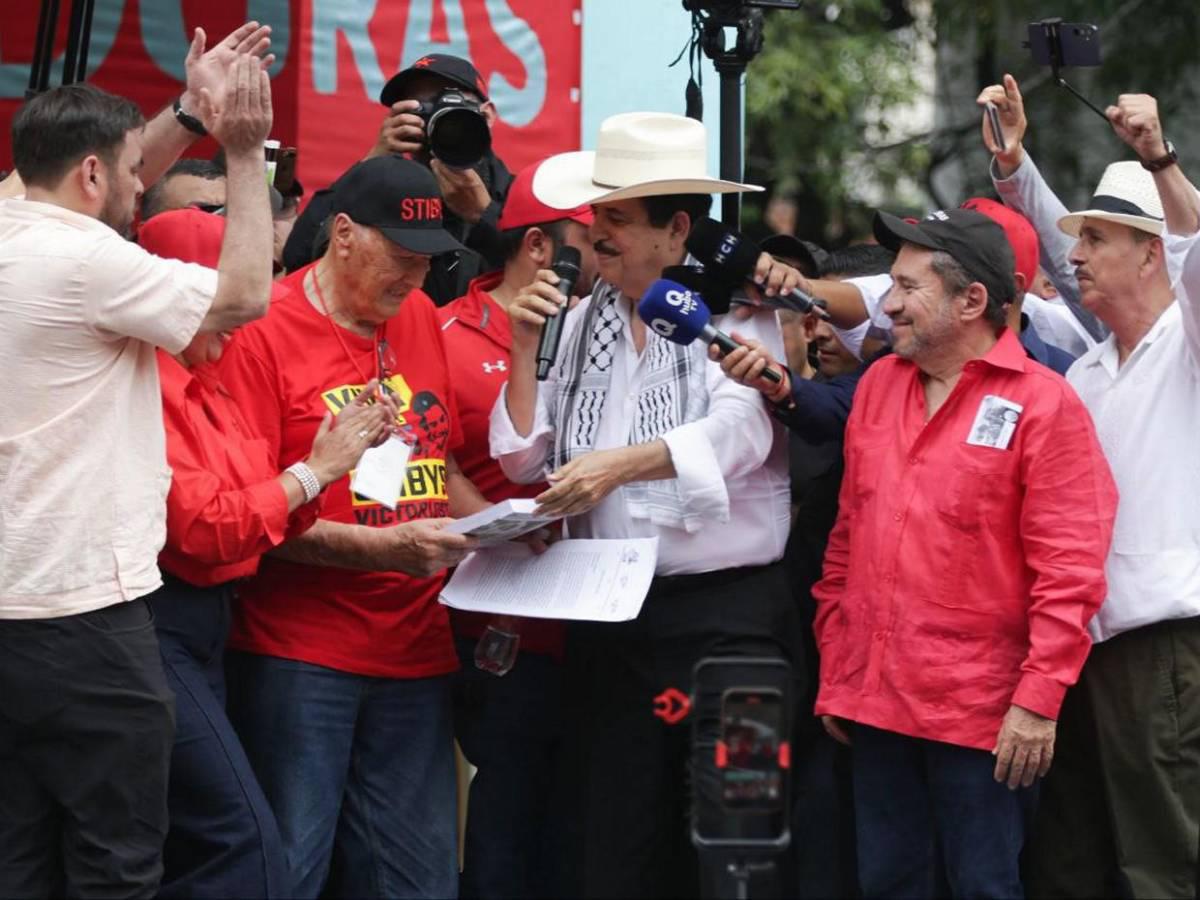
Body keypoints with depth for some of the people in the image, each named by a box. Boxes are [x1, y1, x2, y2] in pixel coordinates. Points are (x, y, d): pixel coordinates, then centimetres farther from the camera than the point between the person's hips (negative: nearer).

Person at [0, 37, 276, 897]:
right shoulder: (84, 259, -15)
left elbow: (99, 195, 29)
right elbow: (244, 295, -9)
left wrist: (193, 113, 25)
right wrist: (247, 149, -1)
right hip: (83, 611, -9)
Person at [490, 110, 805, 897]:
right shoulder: (581, 320, 12)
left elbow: (740, 432, -21)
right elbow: (524, 460, 11)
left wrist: (619, 463, -34)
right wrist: (528, 350, -2)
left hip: (725, 609, -6)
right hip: (608, 617, 6)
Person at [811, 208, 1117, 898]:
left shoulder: (1043, 403, -9)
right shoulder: (879, 385, 9)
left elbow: (1070, 573, -13)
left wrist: (1039, 700, -17)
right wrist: (834, 671, 13)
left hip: (982, 712, -6)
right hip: (875, 702, 6)